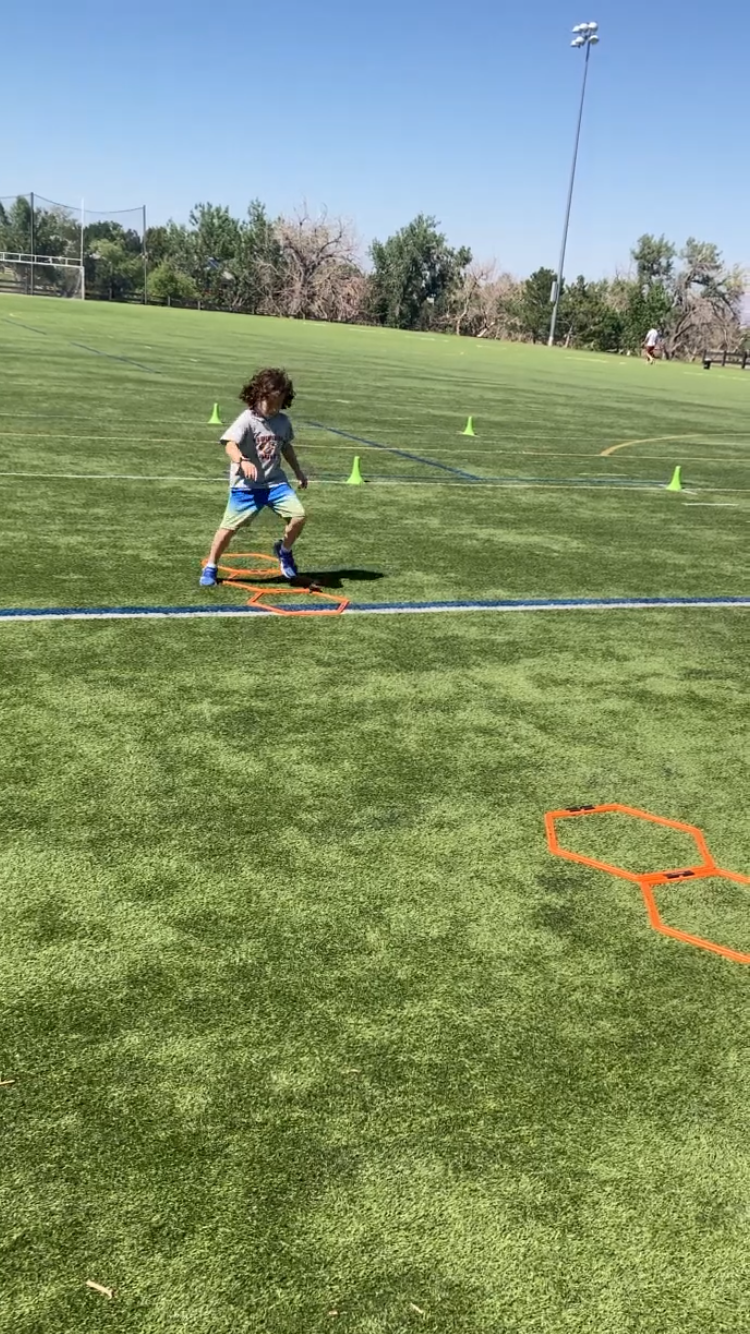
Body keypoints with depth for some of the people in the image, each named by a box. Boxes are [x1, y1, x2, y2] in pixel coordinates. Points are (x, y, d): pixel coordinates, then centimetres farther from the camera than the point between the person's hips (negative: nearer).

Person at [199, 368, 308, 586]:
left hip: (274, 481, 4)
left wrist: (298, 471, 31)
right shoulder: (247, 420, -13)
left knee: (298, 515, -12)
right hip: (246, 484, -4)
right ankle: (210, 567, 19)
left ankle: (285, 550, 17)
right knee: (229, 527, -1)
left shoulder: (283, 421, 6)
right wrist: (243, 461, -45)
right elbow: (230, 444, -26)